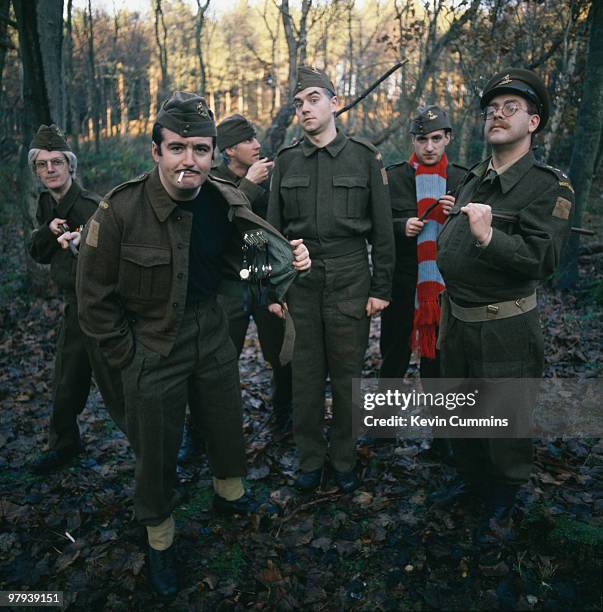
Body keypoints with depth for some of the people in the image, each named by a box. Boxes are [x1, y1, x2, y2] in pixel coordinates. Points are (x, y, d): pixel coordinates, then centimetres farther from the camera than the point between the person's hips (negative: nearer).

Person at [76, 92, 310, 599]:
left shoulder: (226, 202, -8)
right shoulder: (120, 211, -21)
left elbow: (239, 256, 12)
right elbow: (95, 297, -11)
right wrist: (129, 355, -8)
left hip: (212, 331, 4)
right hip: (151, 347, -4)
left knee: (227, 423, 20)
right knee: (157, 448, 9)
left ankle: (231, 494, 50)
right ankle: (160, 540, 36)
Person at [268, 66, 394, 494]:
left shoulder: (365, 157, 1)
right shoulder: (286, 161, 8)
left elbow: (382, 229, 1)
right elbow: (274, 229, 10)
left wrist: (381, 289, -2)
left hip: (350, 282, -2)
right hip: (300, 281, 2)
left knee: (347, 374, 6)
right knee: (306, 374, 8)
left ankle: (345, 459, 25)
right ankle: (310, 458, 25)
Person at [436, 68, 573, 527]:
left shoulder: (550, 186, -12)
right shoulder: (473, 180, 10)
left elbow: (544, 260, -24)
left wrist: (489, 236, -35)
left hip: (505, 331, -7)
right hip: (456, 321, 8)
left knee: (505, 431, 8)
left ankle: (505, 509, 34)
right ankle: (470, 492, 47)